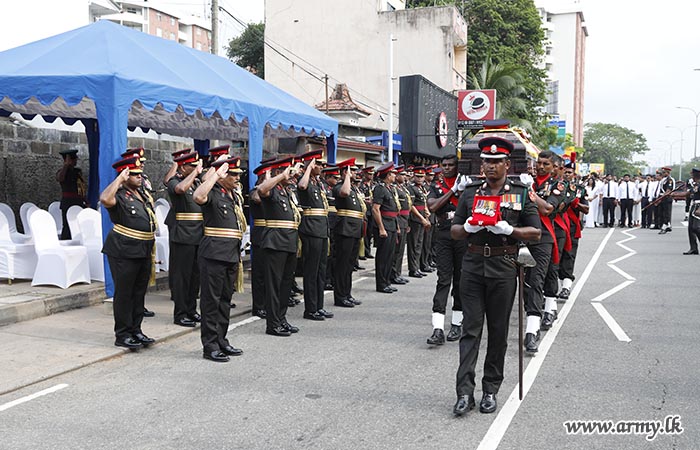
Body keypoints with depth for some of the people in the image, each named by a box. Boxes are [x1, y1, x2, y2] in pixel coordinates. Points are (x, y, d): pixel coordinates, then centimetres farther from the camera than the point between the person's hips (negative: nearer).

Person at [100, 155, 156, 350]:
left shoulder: (142, 193, 14)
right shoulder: (119, 196, -11)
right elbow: (105, 199, -35)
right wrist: (120, 179, -23)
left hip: (144, 252, 8)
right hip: (124, 252, -8)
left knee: (139, 293, 13)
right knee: (124, 293, 0)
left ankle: (135, 330, 22)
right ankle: (122, 335, 8)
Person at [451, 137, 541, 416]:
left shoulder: (521, 193, 6)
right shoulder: (470, 193, 10)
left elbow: (535, 234, 2)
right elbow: (454, 231, 12)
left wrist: (509, 230, -15)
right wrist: (468, 227, -10)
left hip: (503, 268, -1)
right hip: (473, 265, 1)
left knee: (498, 332, 6)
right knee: (470, 330, -3)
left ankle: (490, 391, 17)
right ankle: (465, 392, -3)